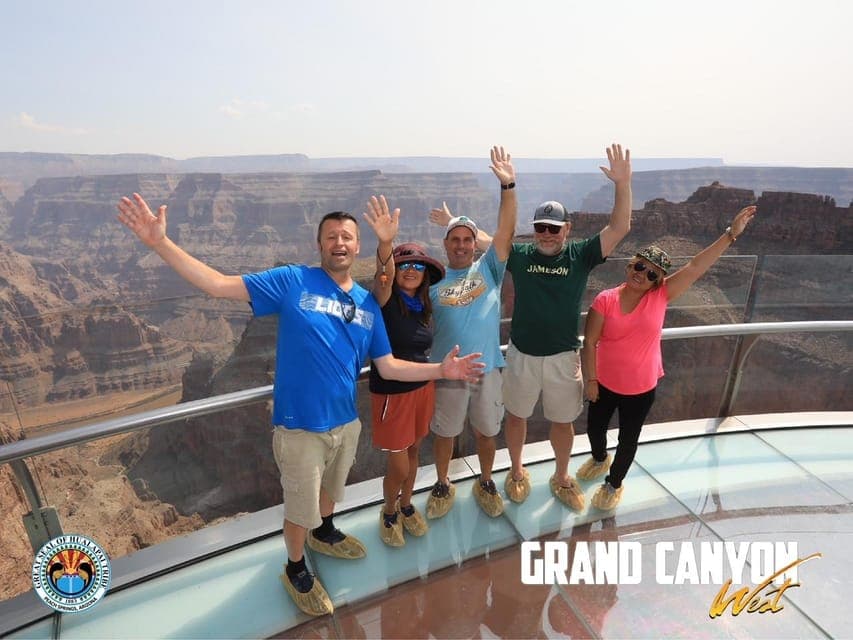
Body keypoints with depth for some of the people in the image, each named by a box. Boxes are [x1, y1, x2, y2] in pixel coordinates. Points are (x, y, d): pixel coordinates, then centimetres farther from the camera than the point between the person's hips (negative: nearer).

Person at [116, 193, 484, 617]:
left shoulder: (368, 304, -1)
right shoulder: (293, 281, -14)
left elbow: (388, 366, 1)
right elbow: (219, 285, -18)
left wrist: (441, 369, -8)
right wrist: (160, 243, -27)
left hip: (346, 421, 5)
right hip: (300, 426, -4)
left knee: (331, 488, 30)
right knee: (301, 509, 15)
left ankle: (325, 534, 61)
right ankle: (296, 570, 45)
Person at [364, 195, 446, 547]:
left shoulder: (423, 303, 2)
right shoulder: (386, 300, -18)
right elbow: (383, 276, -42)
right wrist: (385, 243, -60)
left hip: (423, 388, 6)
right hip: (392, 393, -6)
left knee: (413, 452, 21)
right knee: (399, 465, 4)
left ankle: (406, 506, 45)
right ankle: (389, 513, 34)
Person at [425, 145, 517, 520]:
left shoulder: (488, 269, 0)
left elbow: (506, 231, -10)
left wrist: (508, 187, -22)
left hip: (487, 369, 1)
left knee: (486, 432, 18)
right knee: (444, 433, 16)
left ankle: (486, 483, 42)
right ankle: (443, 486, 39)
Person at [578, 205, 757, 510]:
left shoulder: (660, 296, -13)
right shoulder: (605, 300, -17)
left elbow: (696, 267, -20)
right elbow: (590, 342, -14)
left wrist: (731, 234, -26)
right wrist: (591, 379, -11)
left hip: (641, 388, 0)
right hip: (605, 383, 0)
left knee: (628, 439, 16)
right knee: (594, 427, 21)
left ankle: (614, 483, 43)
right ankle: (599, 459, 56)